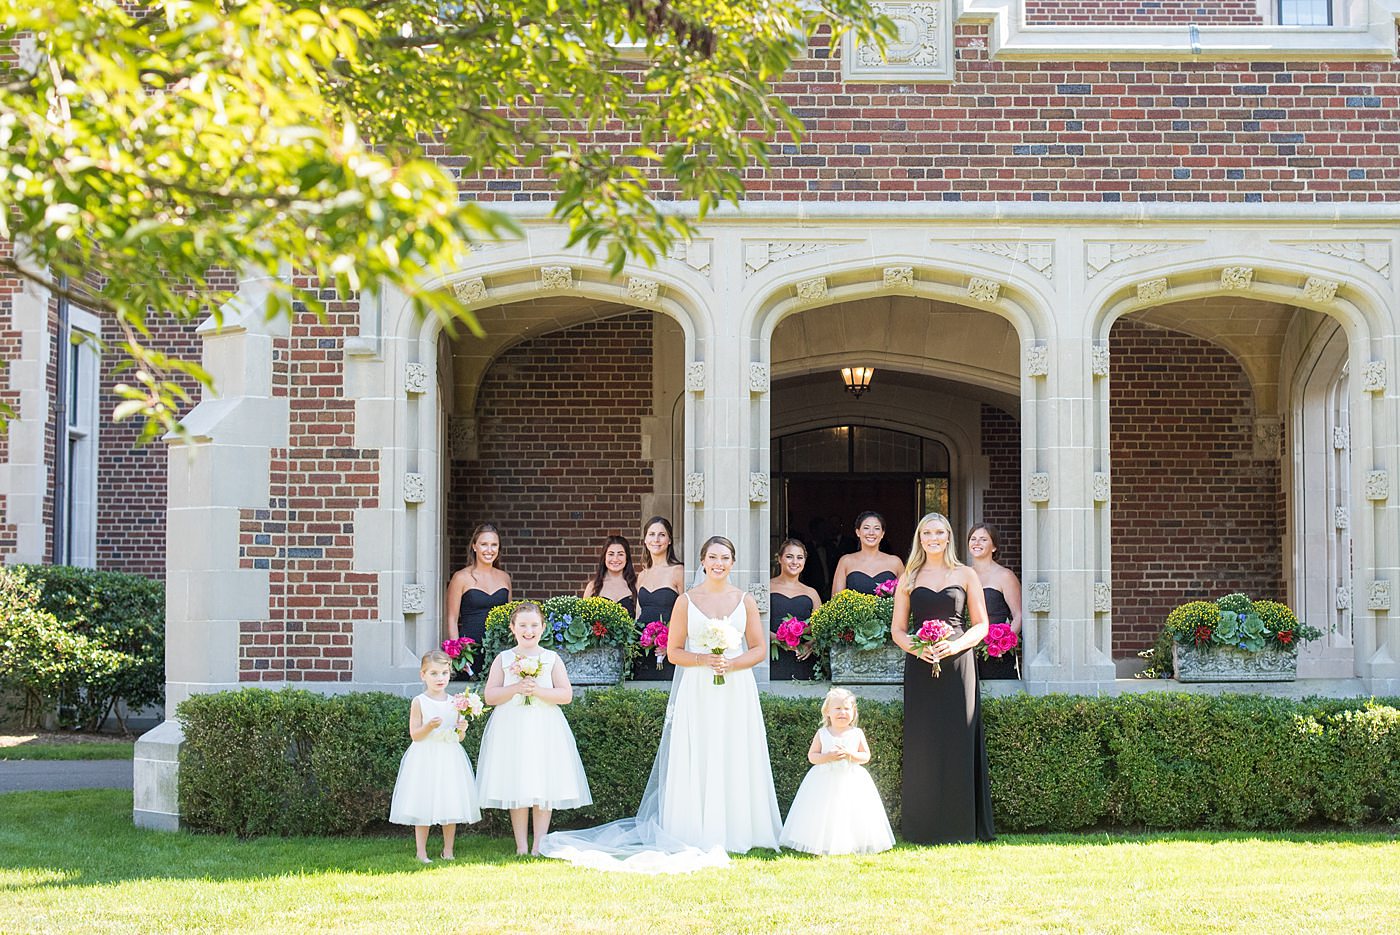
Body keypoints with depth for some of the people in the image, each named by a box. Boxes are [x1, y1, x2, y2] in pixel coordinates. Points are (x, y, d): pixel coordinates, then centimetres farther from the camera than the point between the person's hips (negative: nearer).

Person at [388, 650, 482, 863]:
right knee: (423, 806, -2)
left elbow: (459, 738, 11)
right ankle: (421, 852, 6)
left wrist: (461, 729, -10)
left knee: (451, 805, 5)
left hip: (450, 758, 4)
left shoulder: (454, 702, 7)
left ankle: (448, 851, 16)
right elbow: (414, 735, -6)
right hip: (425, 759, -3)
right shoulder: (419, 702, -4)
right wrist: (429, 727, -23)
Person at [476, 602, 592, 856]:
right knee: (516, 790, 0)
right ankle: (521, 847, 6)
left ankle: (539, 846, 5)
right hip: (511, 729, 0)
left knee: (544, 789, -1)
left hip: (544, 729, 0)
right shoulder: (503, 659, 6)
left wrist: (538, 690, -14)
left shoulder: (552, 659, 6)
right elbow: (490, 695, 0)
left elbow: (566, 694, -1)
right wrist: (516, 689, -14)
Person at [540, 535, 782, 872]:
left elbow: (759, 648, 7)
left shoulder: (745, 601, 7)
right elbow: (673, 652, 3)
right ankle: (697, 836, 2)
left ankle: (735, 832, 8)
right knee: (695, 764, -2)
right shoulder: (686, 601, 4)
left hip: (736, 692, 1)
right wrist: (704, 659, -13)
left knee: (735, 762, 2)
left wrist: (731, 663, -10)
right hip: (696, 693, -1)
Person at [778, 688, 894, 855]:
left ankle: (851, 846, 5)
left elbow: (866, 756, 2)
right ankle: (824, 846, 3)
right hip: (825, 781, 0)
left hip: (851, 780, 0)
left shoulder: (857, 734, 2)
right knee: (824, 817, -4)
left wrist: (850, 755, -15)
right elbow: (811, 756, 0)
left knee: (851, 814, -3)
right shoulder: (822, 734, 1)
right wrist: (828, 757, -16)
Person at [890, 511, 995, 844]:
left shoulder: (966, 575, 8)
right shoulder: (908, 579, 11)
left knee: (959, 741, -3)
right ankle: (926, 826, 4)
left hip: (957, 666, -1)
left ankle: (961, 824, 4)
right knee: (922, 745, -1)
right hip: (920, 669, 1)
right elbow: (897, 629, 10)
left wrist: (955, 645, -12)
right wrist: (916, 648, -10)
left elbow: (981, 626, 6)